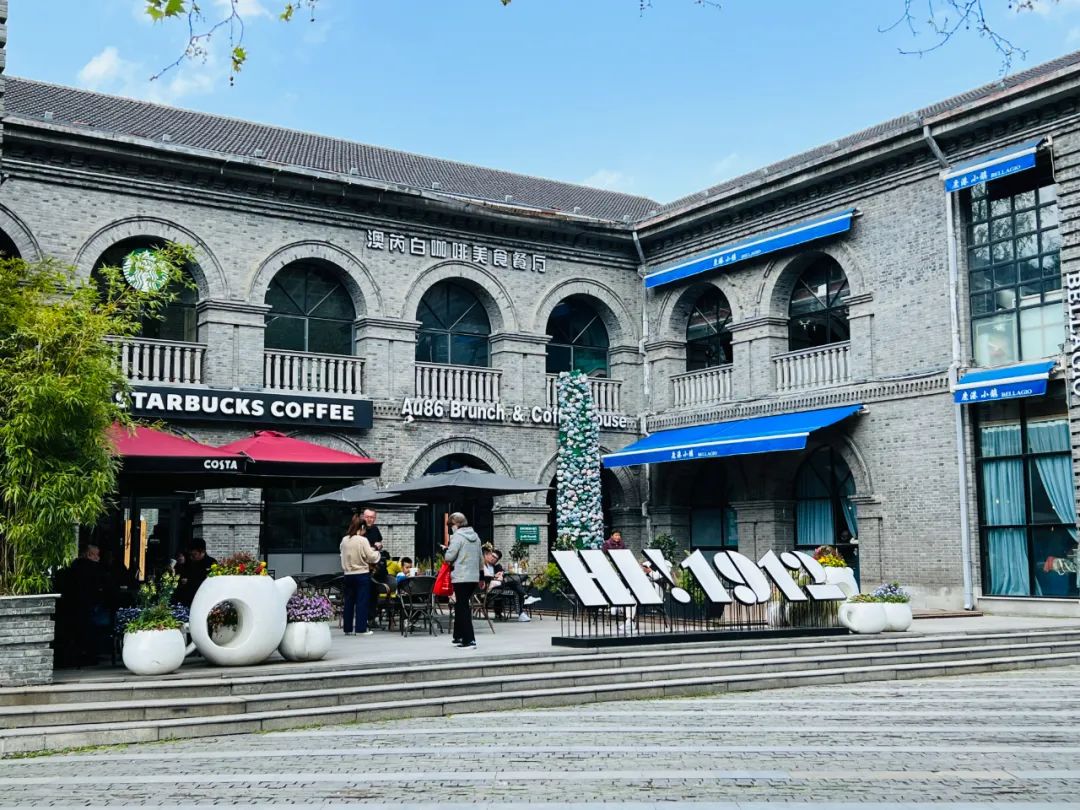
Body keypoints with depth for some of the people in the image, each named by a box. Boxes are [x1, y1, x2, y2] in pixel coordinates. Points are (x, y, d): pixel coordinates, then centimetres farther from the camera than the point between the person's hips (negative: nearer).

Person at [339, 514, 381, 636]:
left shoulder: (344, 540, 2)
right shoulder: (363, 540, -14)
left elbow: (343, 556, 13)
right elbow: (371, 557, -12)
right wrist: (376, 553, 8)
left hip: (348, 574, 5)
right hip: (362, 574, -5)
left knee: (349, 601, 11)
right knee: (362, 601, 0)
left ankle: (348, 628, 15)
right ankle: (361, 628, 0)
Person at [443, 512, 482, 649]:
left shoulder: (458, 536, -12)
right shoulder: (475, 536, 12)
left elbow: (449, 557, -14)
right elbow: (480, 557, 17)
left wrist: (445, 551, 7)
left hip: (461, 577, -7)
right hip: (474, 577, 7)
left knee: (463, 608, -3)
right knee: (460, 606, 18)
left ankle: (469, 640, -7)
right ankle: (459, 637, 23)